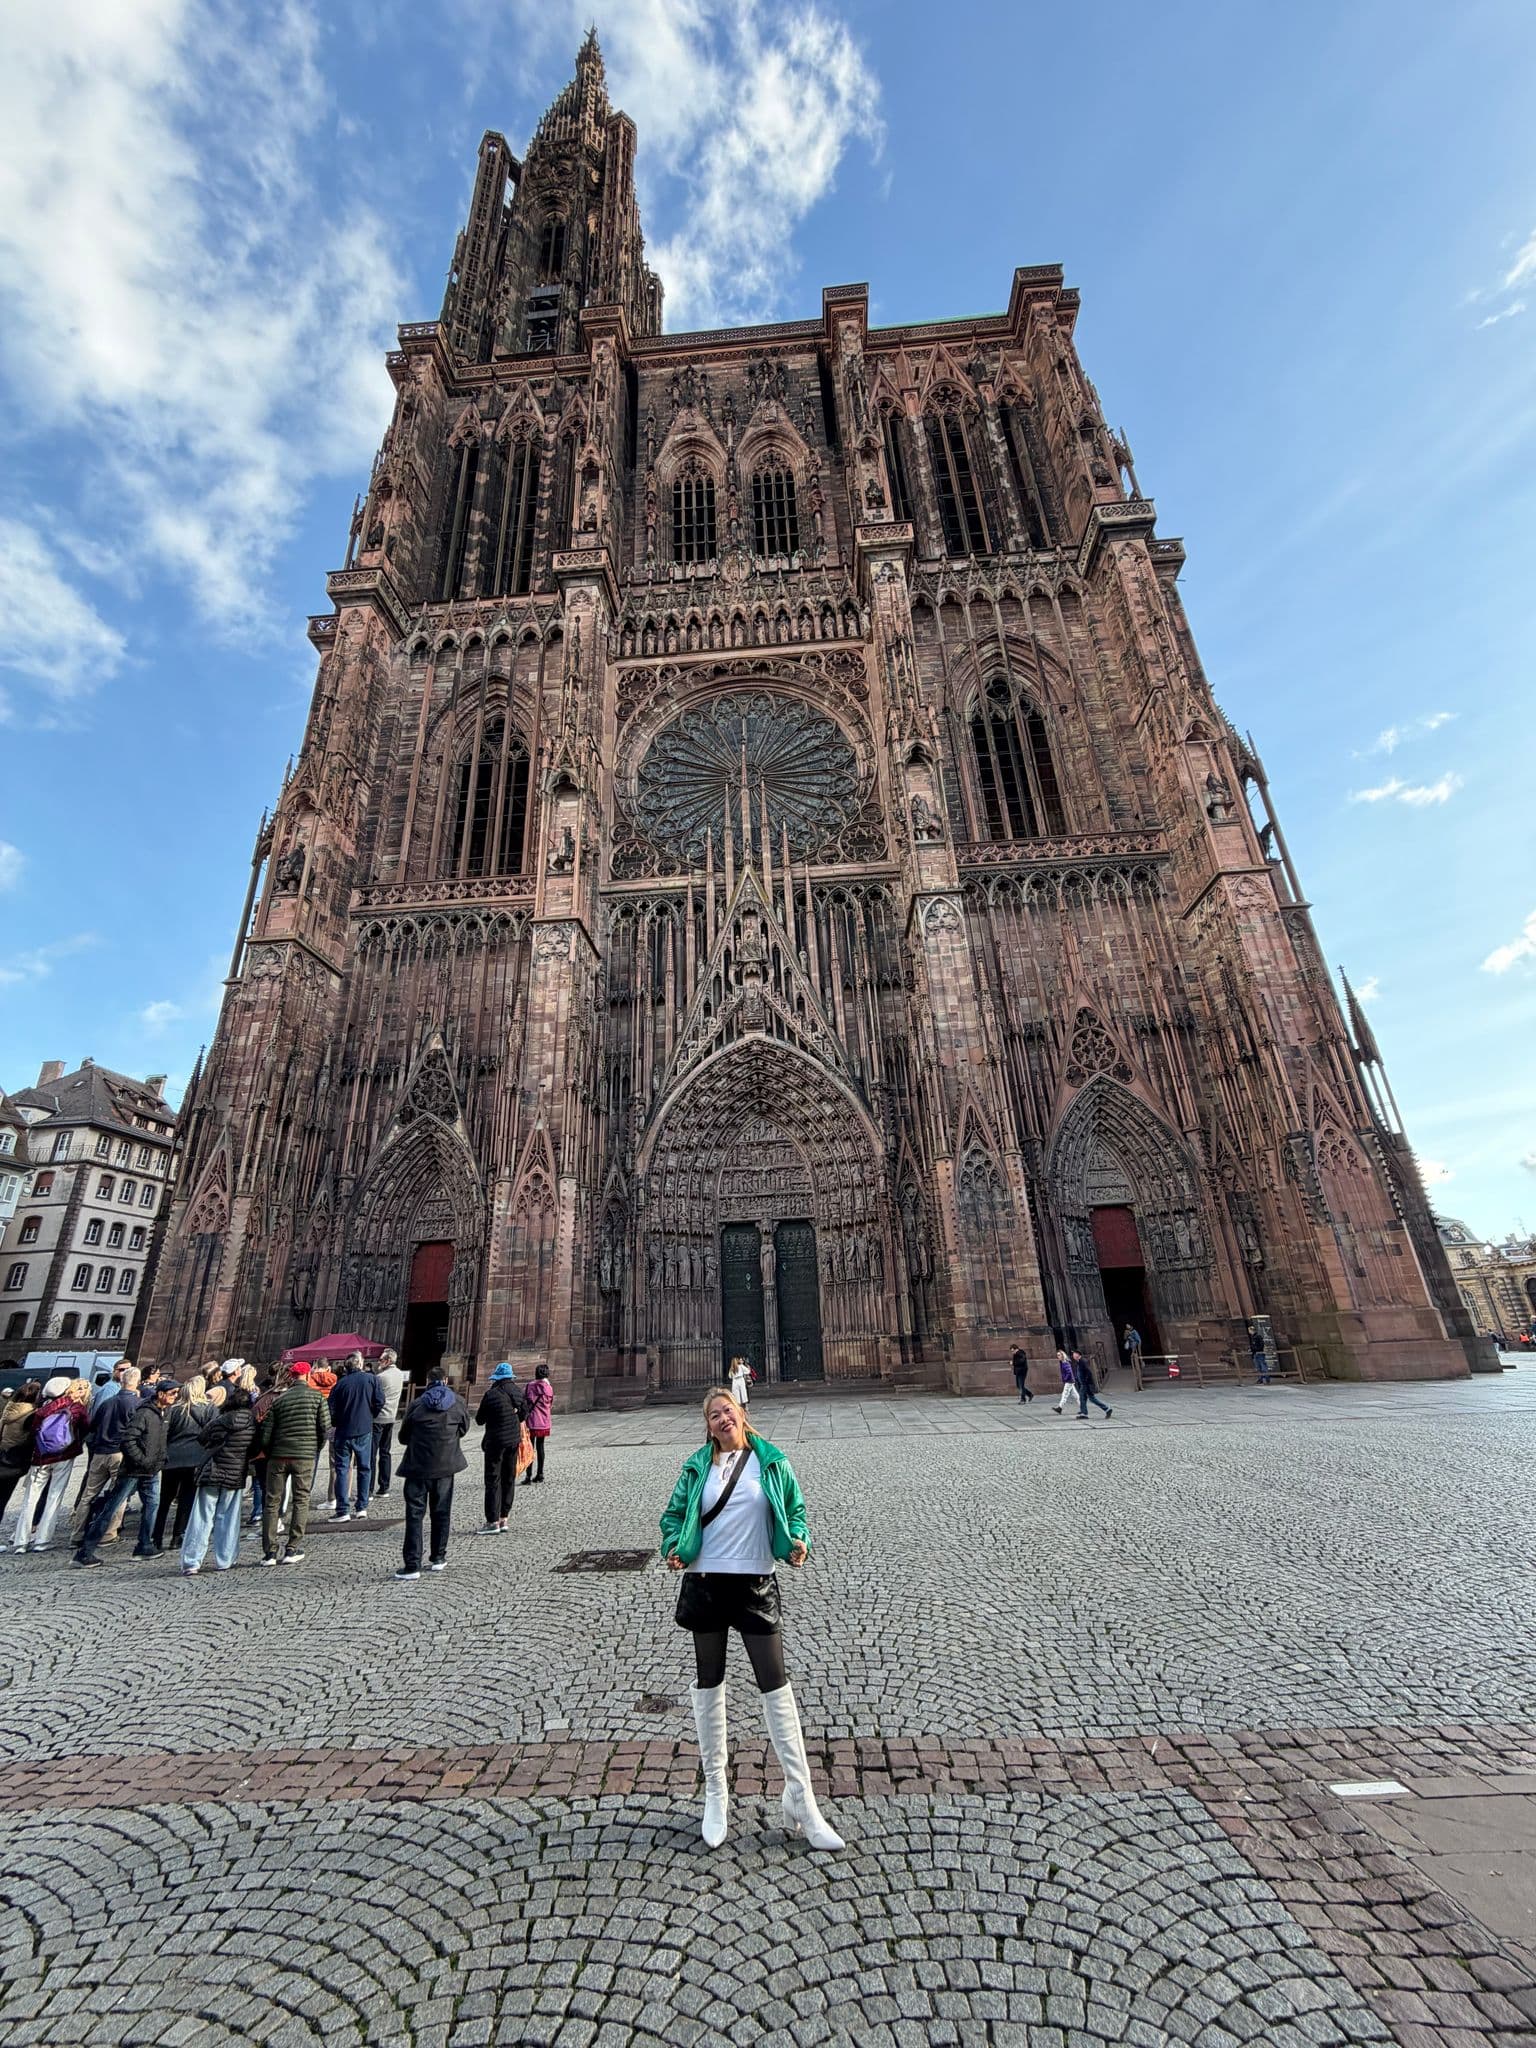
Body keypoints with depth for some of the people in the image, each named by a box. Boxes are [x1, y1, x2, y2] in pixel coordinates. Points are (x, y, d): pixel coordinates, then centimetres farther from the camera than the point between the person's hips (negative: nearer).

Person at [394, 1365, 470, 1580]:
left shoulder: (417, 1404, -7)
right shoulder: (457, 1403, -2)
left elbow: (403, 1436, 1)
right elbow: (463, 1428, 10)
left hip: (418, 1466, -2)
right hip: (445, 1466, 2)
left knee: (414, 1514, 4)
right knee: (441, 1512, 15)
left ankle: (412, 1565, 2)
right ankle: (438, 1558, 23)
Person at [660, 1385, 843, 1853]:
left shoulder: (771, 1462, -3)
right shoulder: (697, 1467, -1)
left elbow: (794, 1509, 3)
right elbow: (674, 1513, 5)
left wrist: (798, 1541, -15)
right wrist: (674, 1547, -13)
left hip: (756, 1584, -1)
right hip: (705, 1583, 1)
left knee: (776, 1686, 3)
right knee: (709, 1683, 15)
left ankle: (801, 1799, 17)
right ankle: (715, 1791, 34)